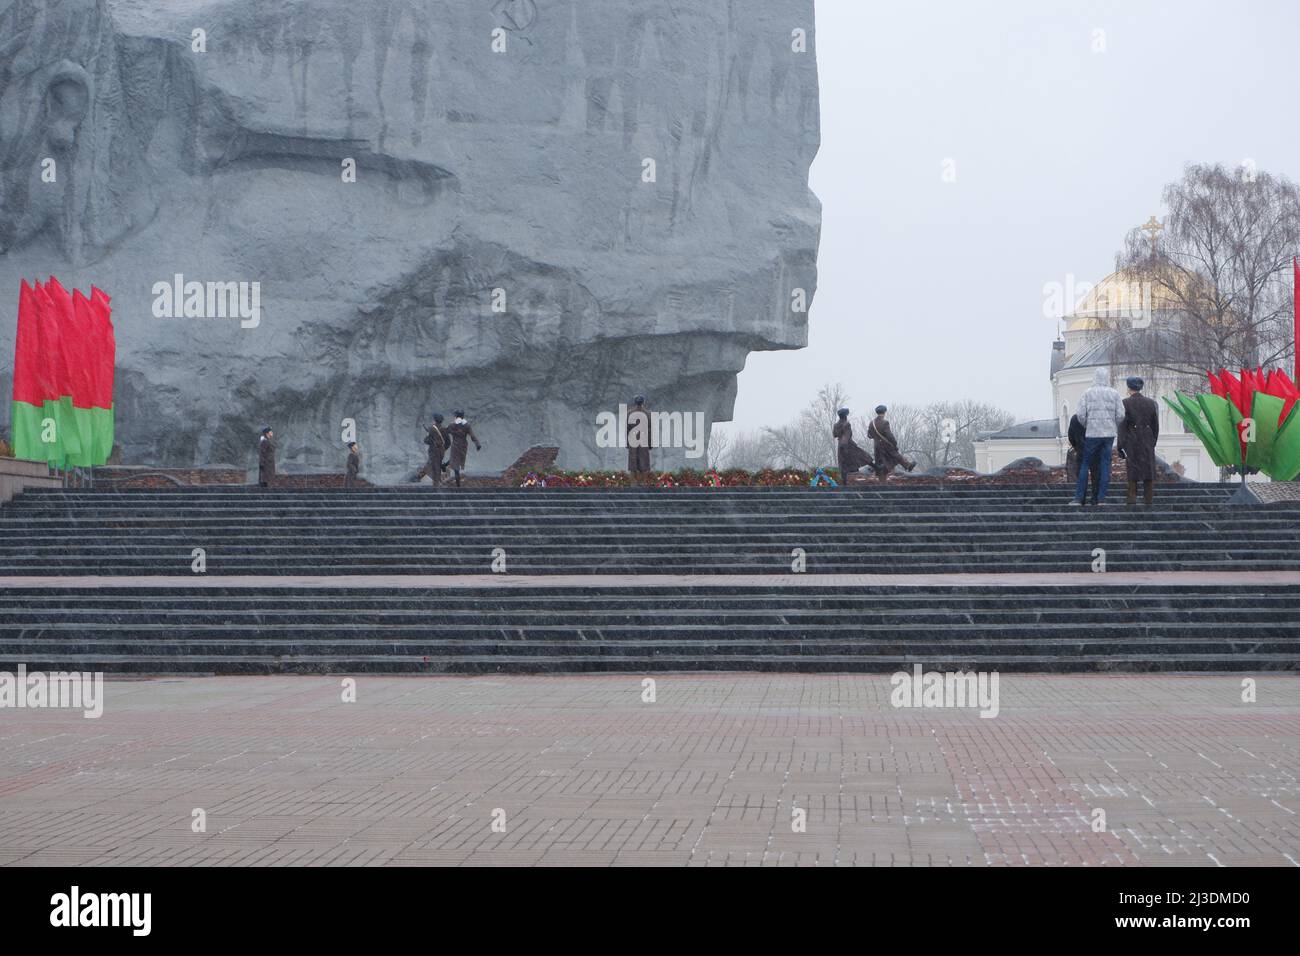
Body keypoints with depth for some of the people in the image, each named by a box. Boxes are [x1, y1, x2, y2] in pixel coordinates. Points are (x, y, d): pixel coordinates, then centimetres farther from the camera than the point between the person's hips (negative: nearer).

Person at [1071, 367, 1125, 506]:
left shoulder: (1088, 393, -2)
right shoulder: (1114, 394, 2)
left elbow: (1080, 414, -7)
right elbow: (1120, 415, -2)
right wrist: (1115, 427, 15)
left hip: (1092, 434, -1)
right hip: (1109, 434, 1)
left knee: (1085, 464, 5)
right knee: (1105, 465, 5)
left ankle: (1078, 498, 0)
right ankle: (1101, 498, 2)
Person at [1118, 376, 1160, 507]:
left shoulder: (1125, 403, -9)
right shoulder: (1151, 403, 2)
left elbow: (1122, 426, -10)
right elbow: (1156, 425, 6)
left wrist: (1121, 446, -8)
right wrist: (1153, 441, 14)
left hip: (1131, 440, -2)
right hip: (1148, 440, 3)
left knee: (1133, 468, 6)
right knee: (1148, 468, 8)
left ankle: (1132, 497, 7)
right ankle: (1148, 499, 10)